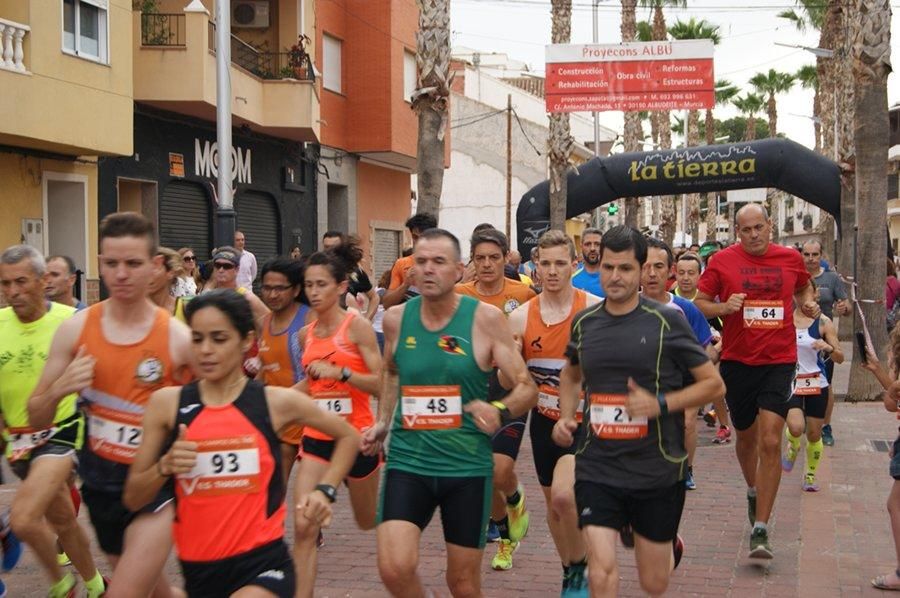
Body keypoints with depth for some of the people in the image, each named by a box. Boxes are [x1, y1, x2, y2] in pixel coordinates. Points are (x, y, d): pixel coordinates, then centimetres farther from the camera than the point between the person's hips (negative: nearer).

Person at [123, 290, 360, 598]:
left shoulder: (277, 402, -3)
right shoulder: (166, 403, -1)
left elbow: (348, 436, 14)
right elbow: (132, 499, 3)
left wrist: (325, 491, 1)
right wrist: (165, 466, -15)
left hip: (263, 564, -3)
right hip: (197, 569, 3)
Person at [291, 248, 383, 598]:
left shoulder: (357, 326, -10)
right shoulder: (306, 334, 5)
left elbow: (380, 384, -14)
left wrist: (340, 373, -27)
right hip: (317, 438, 4)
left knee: (368, 521, 18)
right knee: (304, 528, -11)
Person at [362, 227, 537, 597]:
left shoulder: (485, 318, -8)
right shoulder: (396, 319, 2)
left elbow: (527, 388, -6)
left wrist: (500, 411, -27)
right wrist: (382, 422, 12)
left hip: (468, 467, -2)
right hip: (407, 460, 2)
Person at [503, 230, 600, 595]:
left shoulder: (595, 310, -12)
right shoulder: (520, 317, -3)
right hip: (545, 420, 4)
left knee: (564, 494, -23)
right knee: (553, 501, 16)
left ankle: (581, 568, 2)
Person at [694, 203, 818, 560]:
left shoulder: (791, 259, 4)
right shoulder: (722, 261, -2)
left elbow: (803, 289, 22)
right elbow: (700, 302, 2)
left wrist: (808, 304, 1)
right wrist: (724, 307, -17)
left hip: (778, 361, 0)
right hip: (737, 361, 1)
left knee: (770, 443, -11)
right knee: (746, 436, 16)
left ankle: (760, 529, -7)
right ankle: (753, 492, 48)